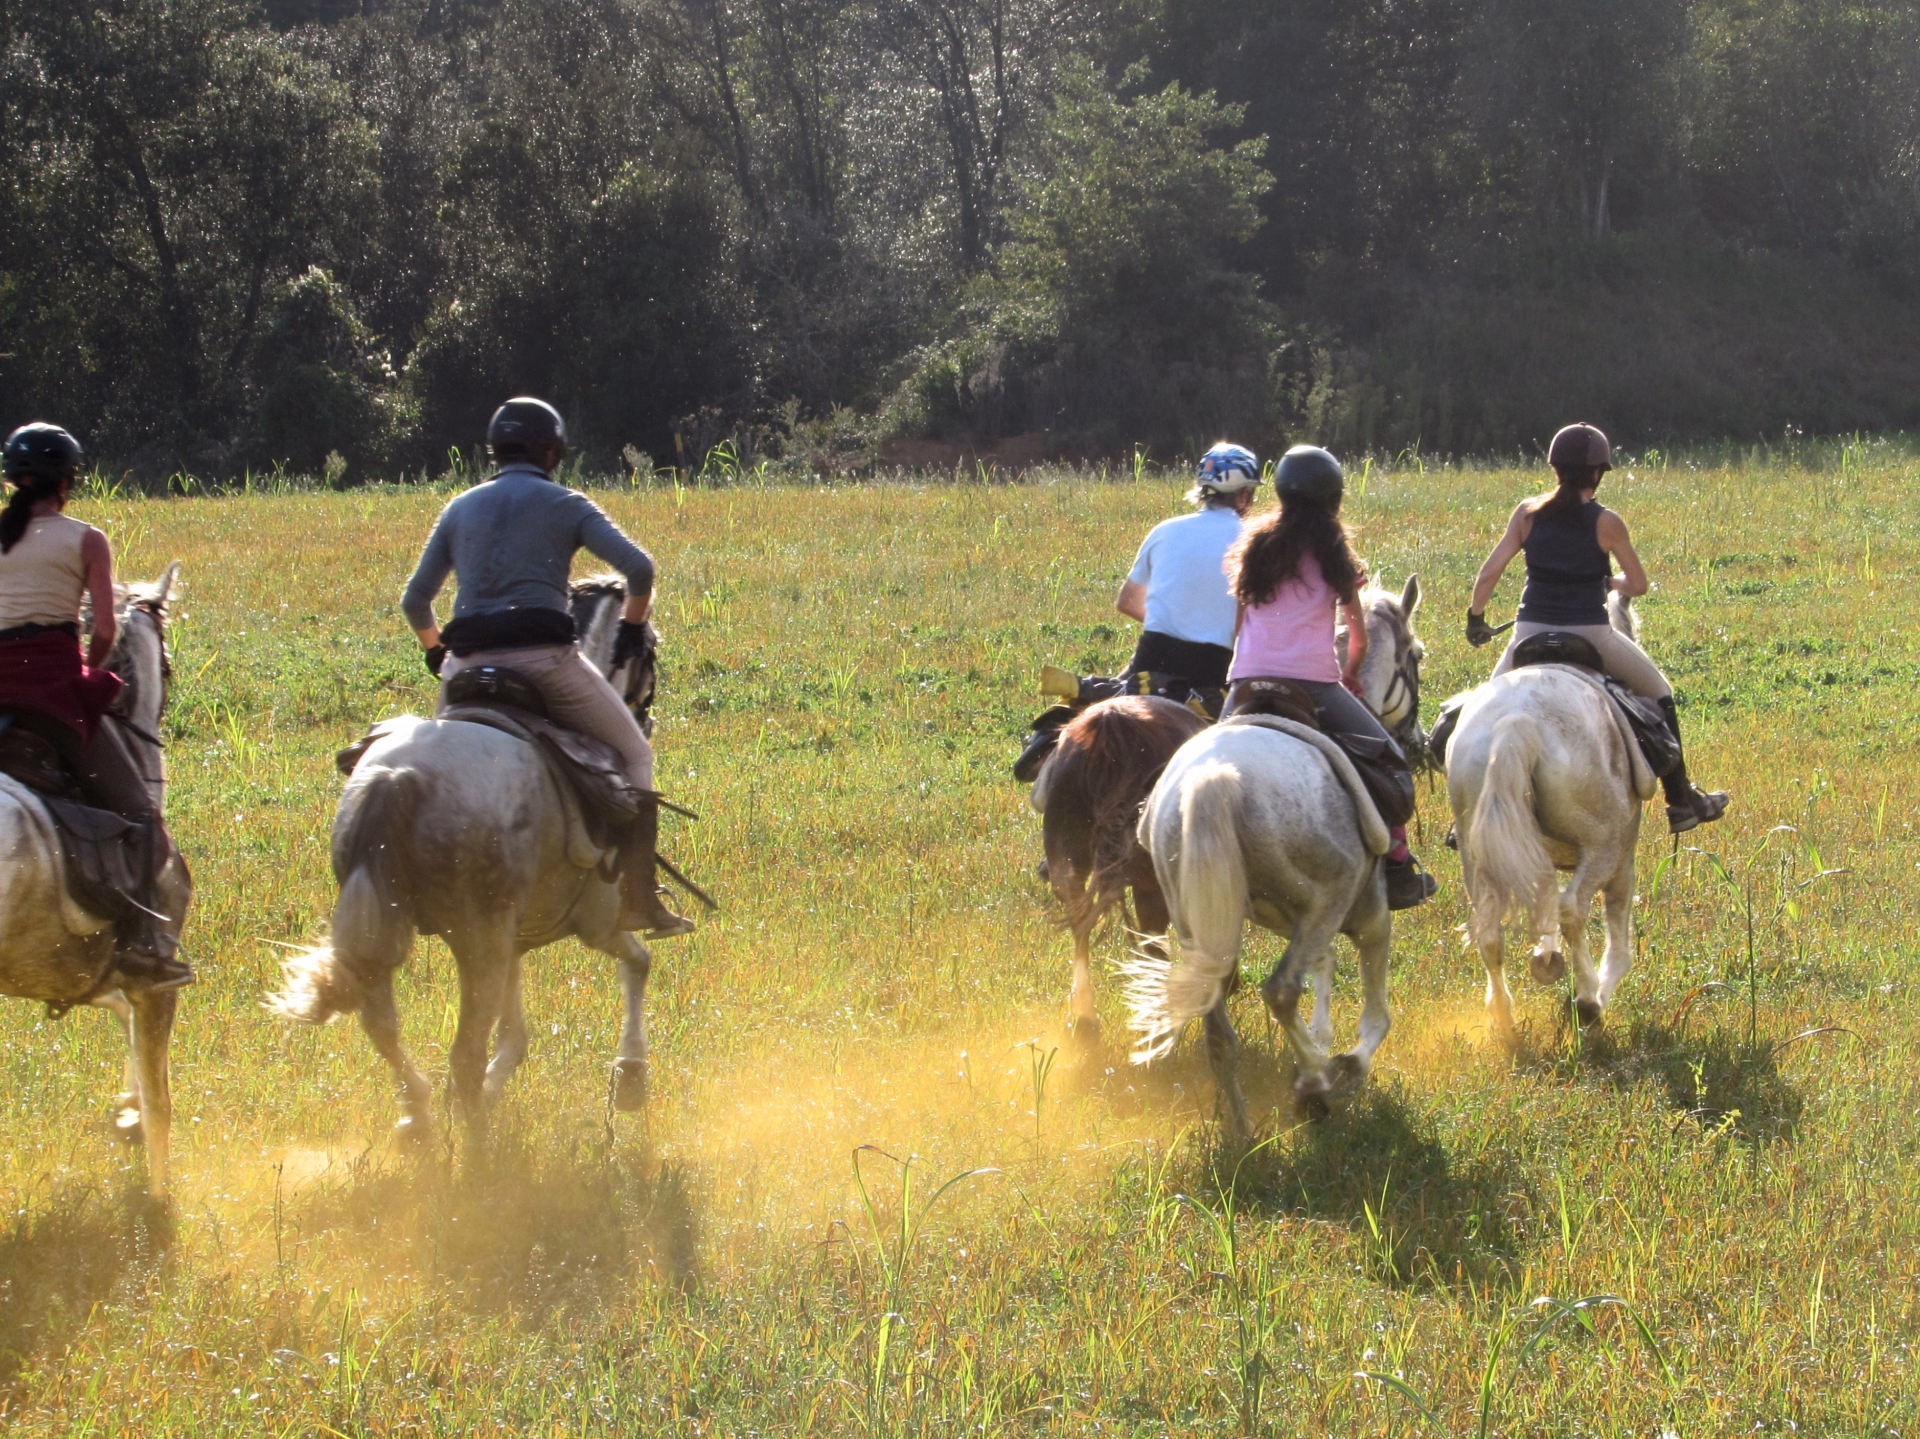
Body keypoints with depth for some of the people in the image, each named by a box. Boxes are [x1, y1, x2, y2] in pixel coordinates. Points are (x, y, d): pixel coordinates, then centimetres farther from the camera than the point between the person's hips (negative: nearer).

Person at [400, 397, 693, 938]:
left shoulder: (459, 509, 18)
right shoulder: (565, 505, 8)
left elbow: (414, 601, 20)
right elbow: (638, 567, -5)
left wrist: (436, 650, 37)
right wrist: (633, 625, 12)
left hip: (469, 666, 3)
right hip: (545, 656, -3)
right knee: (633, 753, 14)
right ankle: (639, 898, 4)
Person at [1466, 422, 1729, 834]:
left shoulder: (1529, 514, 0)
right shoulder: (1606, 523, -6)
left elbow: (1489, 573, -2)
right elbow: (1638, 585, 2)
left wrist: (1475, 618, 14)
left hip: (1531, 635, 2)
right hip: (1589, 636, -2)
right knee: (1658, 694, 21)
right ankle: (1681, 802, 22)